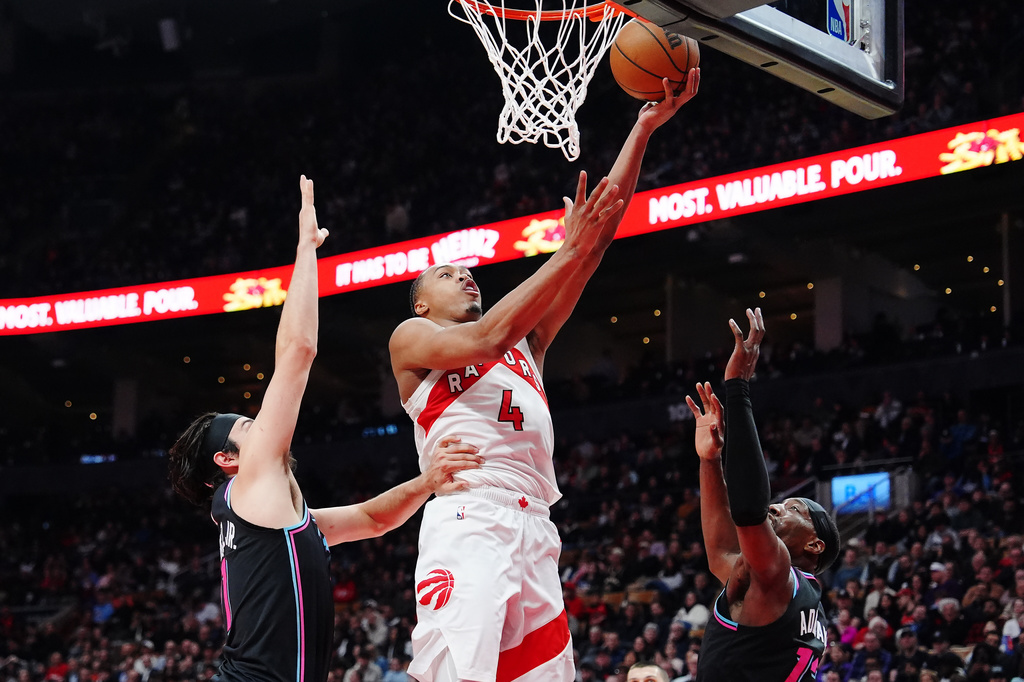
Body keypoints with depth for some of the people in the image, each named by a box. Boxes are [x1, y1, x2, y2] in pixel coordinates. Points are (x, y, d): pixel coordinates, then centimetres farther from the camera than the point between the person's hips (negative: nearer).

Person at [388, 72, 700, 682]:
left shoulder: (524, 341, 29)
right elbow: (485, 340, -9)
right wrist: (569, 250, -9)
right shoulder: (412, 338, 14)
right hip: (467, 523, -6)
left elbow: (598, 242, 22)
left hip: (533, 532, 6)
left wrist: (644, 130, 16)